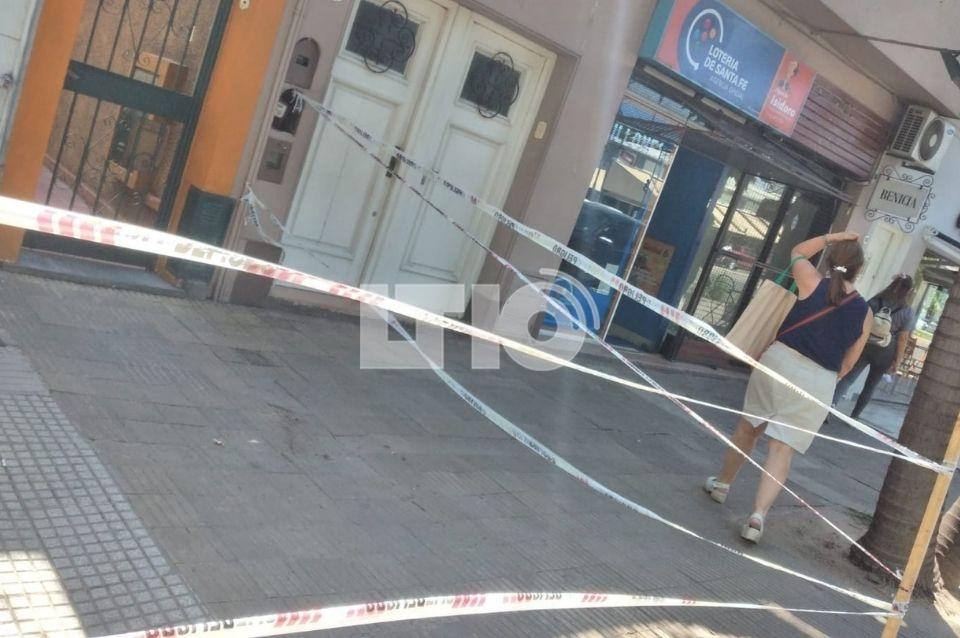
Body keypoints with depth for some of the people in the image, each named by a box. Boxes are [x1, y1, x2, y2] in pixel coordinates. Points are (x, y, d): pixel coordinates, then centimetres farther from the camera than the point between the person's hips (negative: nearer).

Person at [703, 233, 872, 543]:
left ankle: (722, 484, 36)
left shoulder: (813, 283, 0)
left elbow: (797, 252, 21)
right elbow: (848, 363, 12)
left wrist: (831, 237, 24)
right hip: (819, 382, 0)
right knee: (782, 450, 1)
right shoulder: (864, 312, 6)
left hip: (780, 360, 0)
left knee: (748, 427, 19)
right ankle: (758, 516, -12)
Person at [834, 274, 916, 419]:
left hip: (864, 346, 1)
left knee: (848, 378, -2)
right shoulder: (907, 312, -9)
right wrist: (897, 361, -4)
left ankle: (831, 404, -22)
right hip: (884, 354, -1)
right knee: (870, 386, 14)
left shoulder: (875, 301, -1)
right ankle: (854, 416, 20)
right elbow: (902, 339, -9)